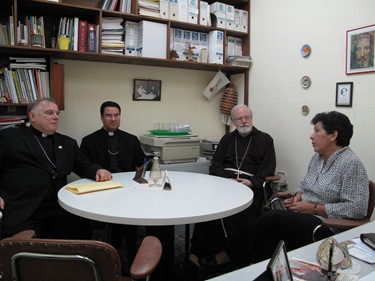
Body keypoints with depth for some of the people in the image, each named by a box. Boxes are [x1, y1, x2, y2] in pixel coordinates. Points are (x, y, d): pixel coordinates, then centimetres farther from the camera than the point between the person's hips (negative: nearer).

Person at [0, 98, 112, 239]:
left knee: (82, 232, -16)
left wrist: (98, 171, -6)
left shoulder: (67, 143, 21)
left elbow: (84, 166, 17)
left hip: (58, 208, 4)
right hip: (21, 210, -4)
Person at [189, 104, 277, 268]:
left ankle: (232, 254, -15)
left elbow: (269, 168, 3)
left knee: (244, 213, -31)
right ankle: (202, 252, -17)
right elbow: (215, 164, 12)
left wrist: (252, 182, -14)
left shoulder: (265, 139, 13)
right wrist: (226, 180, -8)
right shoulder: (227, 139, 22)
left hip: (250, 186, -2)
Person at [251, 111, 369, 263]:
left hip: (328, 226, -6)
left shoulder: (351, 164, -11)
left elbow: (357, 208, -17)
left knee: (269, 218, -24)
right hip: (303, 216, 6)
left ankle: (253, 258, -5)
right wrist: (297, 198, 1)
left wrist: (314, 208, -16)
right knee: (269, 241, -25)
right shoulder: (317, 157, 12)